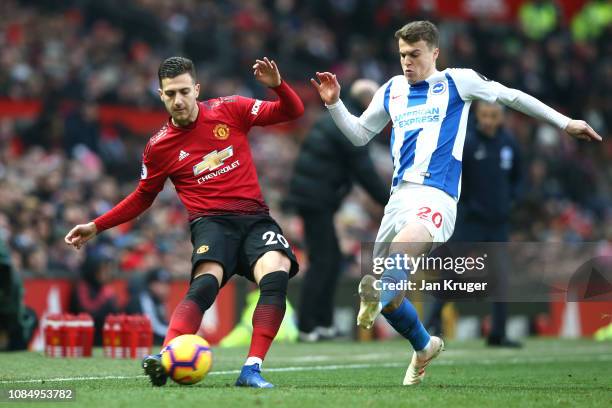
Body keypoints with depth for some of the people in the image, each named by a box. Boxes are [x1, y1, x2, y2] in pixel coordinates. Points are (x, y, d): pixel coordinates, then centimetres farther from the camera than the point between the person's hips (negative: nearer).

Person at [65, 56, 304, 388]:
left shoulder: (230, 110, 6)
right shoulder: (158, 147, 7)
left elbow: (292, 112, 8)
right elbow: (142, 197, 22)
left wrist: (277, 85, -13)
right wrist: (96, 226, 15)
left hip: (254, 217, 1)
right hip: (211, 221, -1)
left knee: (276, 273, -29)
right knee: (205, 282, -33)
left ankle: (251, 370, -30)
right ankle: (165, 359, -49)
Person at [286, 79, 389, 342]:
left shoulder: (334, 119, 16)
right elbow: (365, 172, -15)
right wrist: (390, 202, -8)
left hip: (312, 198, 10)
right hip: (317, 199, -10)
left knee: (331, 260, 13)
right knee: (323, 261, -7)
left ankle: (324, 324, 15)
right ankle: (307, 327, -7)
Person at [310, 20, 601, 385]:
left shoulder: (456, 82, 6)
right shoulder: (392, 91, 19)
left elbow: (511, 96, 15)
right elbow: (359, 135, 29)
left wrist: (565, 123, 17)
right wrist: (334, 103, 12)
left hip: (436, 196, -6)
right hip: (399, 197, 6)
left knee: (402, 248, -37)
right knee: (385, 286, 5)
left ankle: (377, 298, -65)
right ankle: (424, 347, 30)